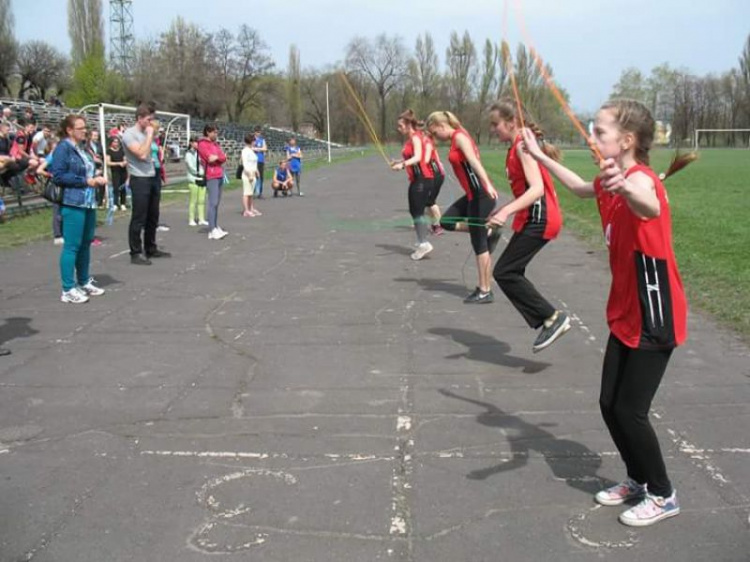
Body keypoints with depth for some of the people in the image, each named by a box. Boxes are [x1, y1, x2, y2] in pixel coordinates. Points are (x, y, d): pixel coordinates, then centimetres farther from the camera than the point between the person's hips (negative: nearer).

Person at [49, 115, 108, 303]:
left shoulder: (81, 148, 15)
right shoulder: (63, 148, -9)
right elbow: (58, 176, -16)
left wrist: (95, 179, 4)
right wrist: (86, 181, -15)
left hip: (89, 203, 8)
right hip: (73, 204, -8)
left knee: (86, 243, 14)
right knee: (72, 246, -6)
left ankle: (84, 282, 25)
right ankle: (68, 290, -1)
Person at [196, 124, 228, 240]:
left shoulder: (215, 144, 19)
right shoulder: (202, 144, -5)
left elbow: (223, 158, 10)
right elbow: (210, 158, -15)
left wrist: (216, 157, -8)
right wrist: (219, 157, 1)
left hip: (219, 176, 8)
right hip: (211, 176, -8)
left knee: (217, 203, 10)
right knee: (213, 203, -12)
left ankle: (216, 227, 14)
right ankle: (212, 230, -14)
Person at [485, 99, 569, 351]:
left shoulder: (522, 146, -14)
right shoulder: (515, 148, 14)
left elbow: (537, 189, -24)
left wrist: (507, 211, -32)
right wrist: (503, 211, 23)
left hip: (539, 218, -10)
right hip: (532, 217, 10)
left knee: (504, 272, -9)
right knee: (510, 273, 11)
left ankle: (552, 317, -3)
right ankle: (546, 321, 15)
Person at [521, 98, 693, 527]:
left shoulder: (641, 179, -22)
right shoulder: (613, 181, 5)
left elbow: (651, 207, -48)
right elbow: (581, 188, 29)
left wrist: (625, 189, -70)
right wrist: (540, 156, 32)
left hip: (654, 318, -9)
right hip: (625, 314, 9)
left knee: (631, 410, -2)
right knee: (610, 404, 12)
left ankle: (663, 495, 19)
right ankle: (638, 479, 33)